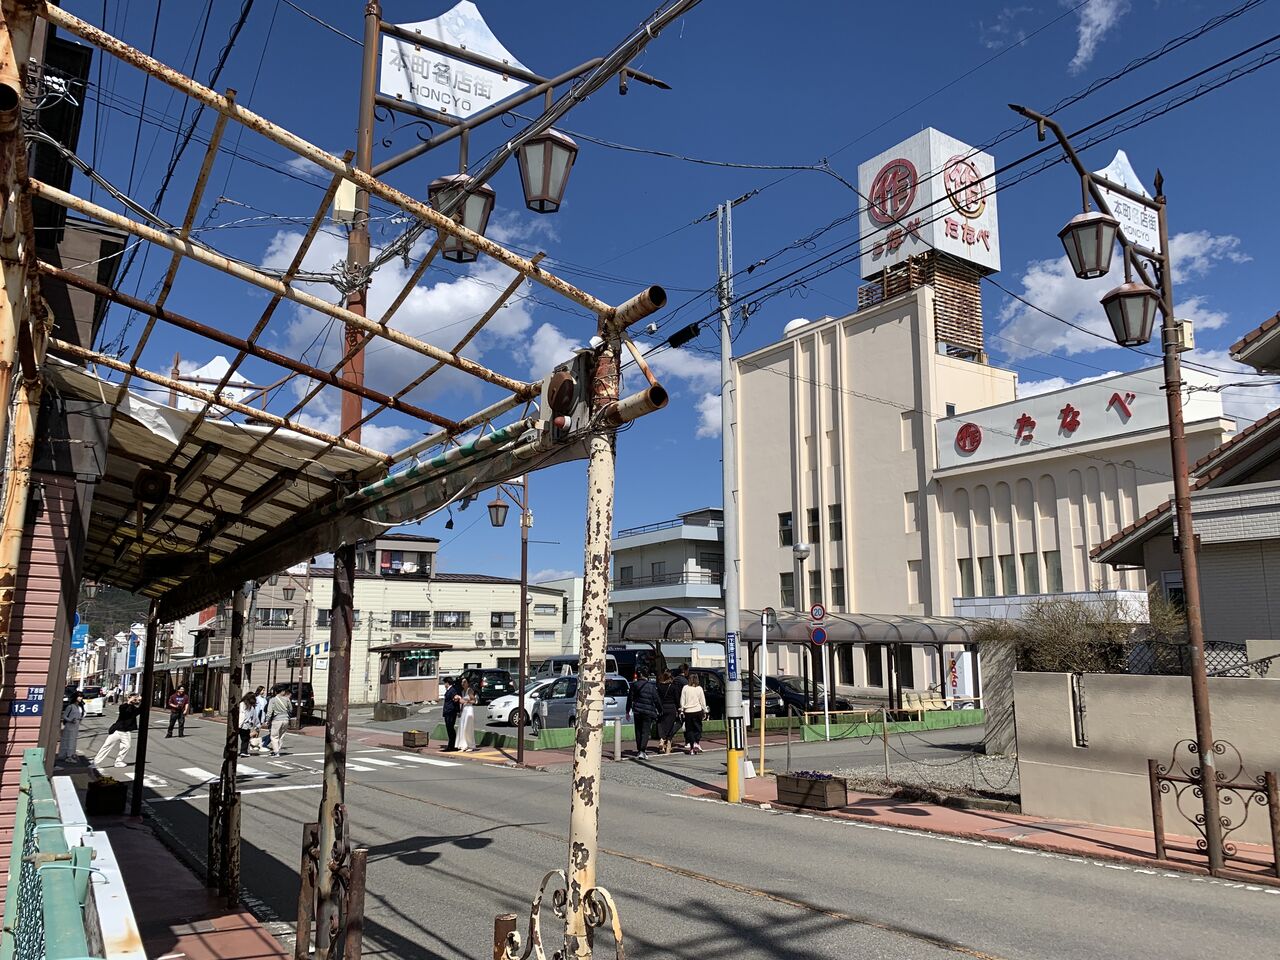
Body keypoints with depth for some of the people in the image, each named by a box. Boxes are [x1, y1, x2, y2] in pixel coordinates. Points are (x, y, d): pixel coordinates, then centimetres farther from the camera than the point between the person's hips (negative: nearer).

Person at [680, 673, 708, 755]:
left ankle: (689, 744, 0)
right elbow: (702, 701, 4)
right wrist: (704, 711, 11)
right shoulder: (699, 688, -1)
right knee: (697, 728, 9)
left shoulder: (685, 688, 0)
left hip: (687, 711, 1)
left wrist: (682, 709, 9)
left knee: (689, 729, 8)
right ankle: (696, 743, -4)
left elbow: (682, 700, 2)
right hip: (697, 710, -1)